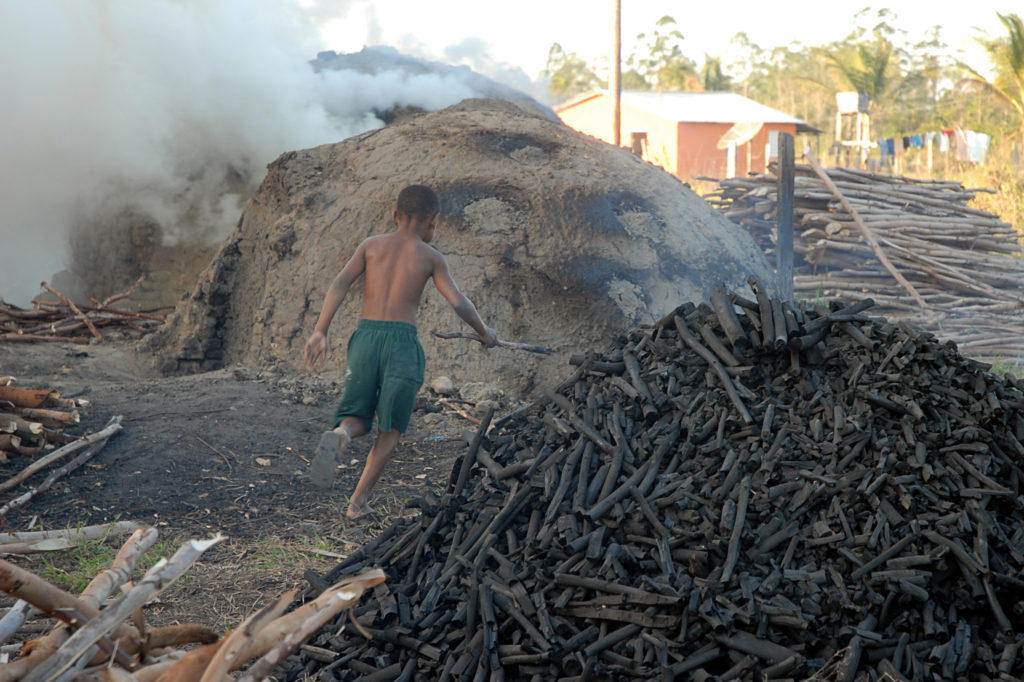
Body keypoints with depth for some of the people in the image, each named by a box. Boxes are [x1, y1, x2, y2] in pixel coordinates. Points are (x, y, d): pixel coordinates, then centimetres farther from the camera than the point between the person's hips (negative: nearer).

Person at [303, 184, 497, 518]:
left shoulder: (371, 245, 13)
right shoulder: (431, 257, 8)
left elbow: (340, 283, -1)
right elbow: (459, 303, 0)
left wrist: (320, 332, -4)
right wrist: (484, 332, 18)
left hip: (365, 337, 2)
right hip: (402, 341, -2)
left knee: (357, 420, 13)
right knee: (390, 429, 14)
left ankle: (337, 437, -23)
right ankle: (359, 499, 6)